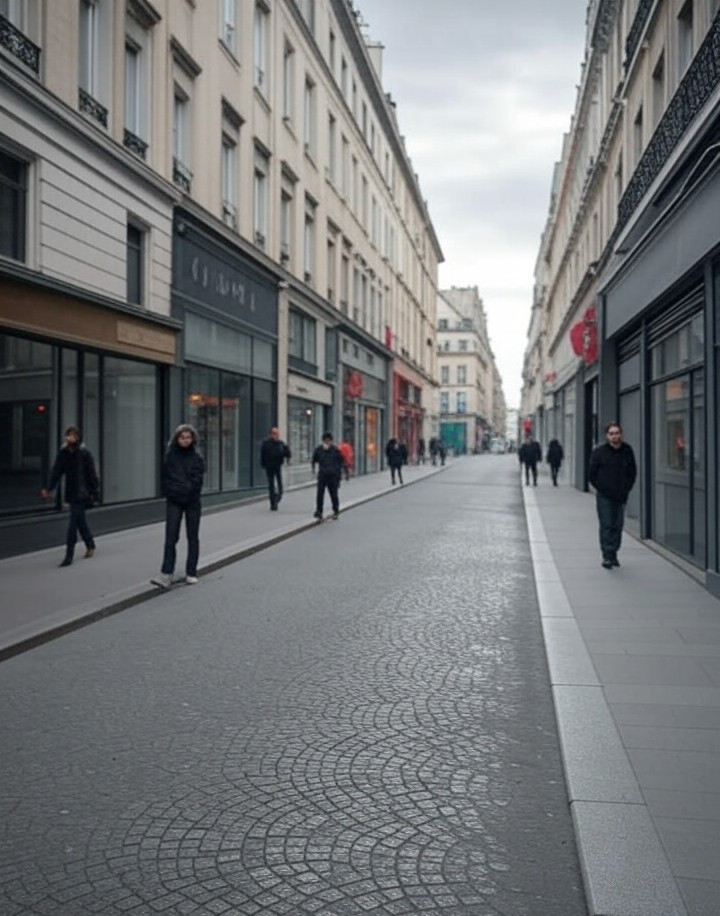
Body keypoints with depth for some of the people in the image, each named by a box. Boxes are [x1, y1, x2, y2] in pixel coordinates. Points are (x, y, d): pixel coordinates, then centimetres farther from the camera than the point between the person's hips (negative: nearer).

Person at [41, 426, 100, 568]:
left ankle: (69, 556, -8)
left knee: (74, 523, -10)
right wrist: (48, 488, -8)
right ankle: (90, 545, 36)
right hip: (71, 493, 6)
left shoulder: (84, 453, -12)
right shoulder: (63, 452, 3)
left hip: (81, 494, -6)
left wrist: (95, 493, -10)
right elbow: (56, 471, 2)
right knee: (80, 521, 17)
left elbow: (92, 474, -10)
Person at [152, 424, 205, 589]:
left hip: (192, 502, 0)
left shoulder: (196, 457, -1)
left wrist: (185, 490, -13)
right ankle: (166, 575, -12)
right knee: (170, 537, -9)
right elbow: (164, 477, 3)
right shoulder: (170, 455, 0)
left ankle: (191, 573, 17)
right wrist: (170, 491, -6)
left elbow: (197, 480, -6)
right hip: (173, 502, 0)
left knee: (193, 538, 8)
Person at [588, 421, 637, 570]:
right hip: (604, 496, -4)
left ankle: (613, 554, 16)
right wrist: (600, 488, -3)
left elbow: (632, 472, 14)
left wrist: (627, 488, 7)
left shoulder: (627, 451, 4)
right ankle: (607, 556, -6)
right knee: (606, 525, -7)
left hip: (621, 496, 4)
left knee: (617, 526, 7)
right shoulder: (599, 452, -6)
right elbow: (592, 474, 0)